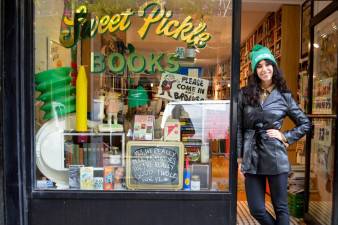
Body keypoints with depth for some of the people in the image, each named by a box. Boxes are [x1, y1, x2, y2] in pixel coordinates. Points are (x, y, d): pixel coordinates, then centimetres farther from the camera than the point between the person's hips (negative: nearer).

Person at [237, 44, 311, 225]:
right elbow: (239, 127, 4)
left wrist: (285, 137, -2)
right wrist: (240, 156, 1)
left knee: (280, 208, 11)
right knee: (256, 210, 8)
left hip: (275, 156, -1)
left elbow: (305, 124, 12)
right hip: (251, 157, 1)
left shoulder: (284, 96, 3)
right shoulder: (245, 94, 3)